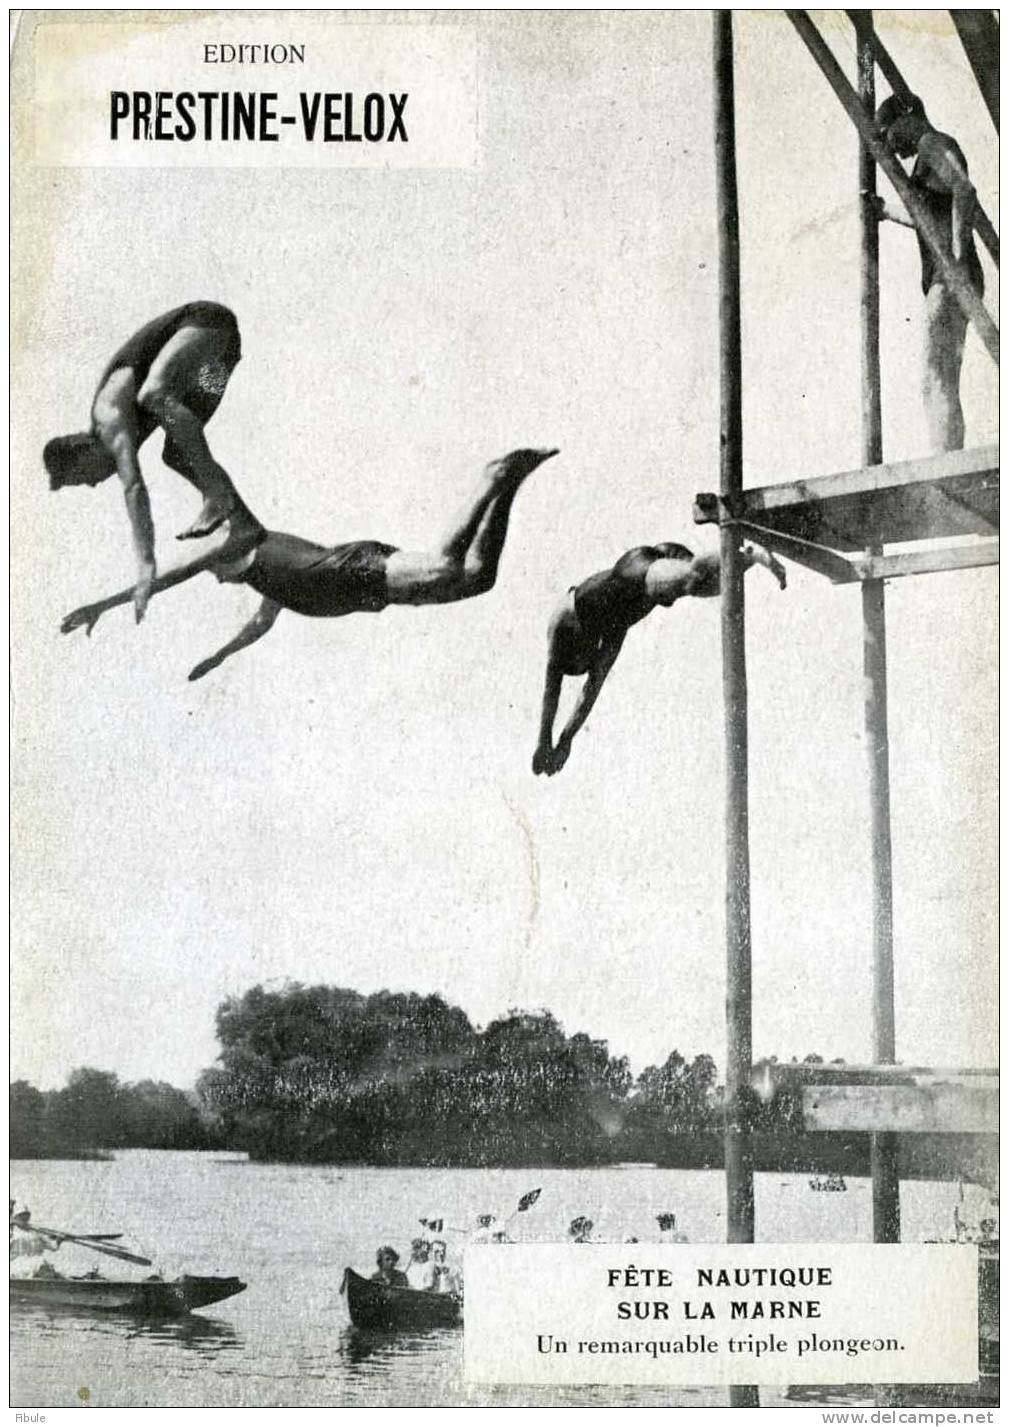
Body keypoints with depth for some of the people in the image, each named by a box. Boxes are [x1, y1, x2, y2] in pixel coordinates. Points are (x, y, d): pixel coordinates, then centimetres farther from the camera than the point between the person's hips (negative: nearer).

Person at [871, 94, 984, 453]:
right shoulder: (934, 154, 27)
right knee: (940, 387, 5)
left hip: (951, 279, -10)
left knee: (938, 384, -17)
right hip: (942, 281, 10)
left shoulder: (933, 144, -2)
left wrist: (958, 255, -26)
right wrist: (887, 212, 42)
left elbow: (964, 190, -22)